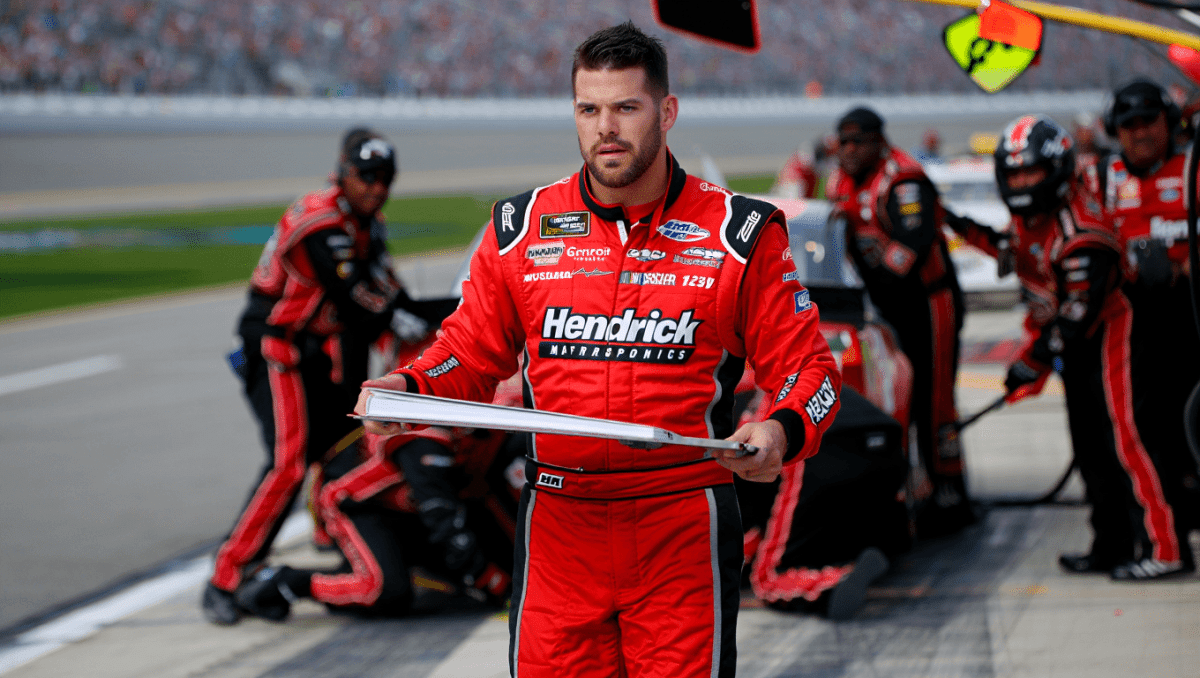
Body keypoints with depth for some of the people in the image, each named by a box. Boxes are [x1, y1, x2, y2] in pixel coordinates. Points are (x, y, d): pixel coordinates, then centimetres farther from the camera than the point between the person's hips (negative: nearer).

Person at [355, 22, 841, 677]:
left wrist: (782, 431, -19)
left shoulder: (738, 234, 0)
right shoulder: (521, 228, 7)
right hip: (556, 528, 2)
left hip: (684, 527, -2)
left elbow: (806, 366, 2)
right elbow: (470, 352, 14)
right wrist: (407, 388, -6)